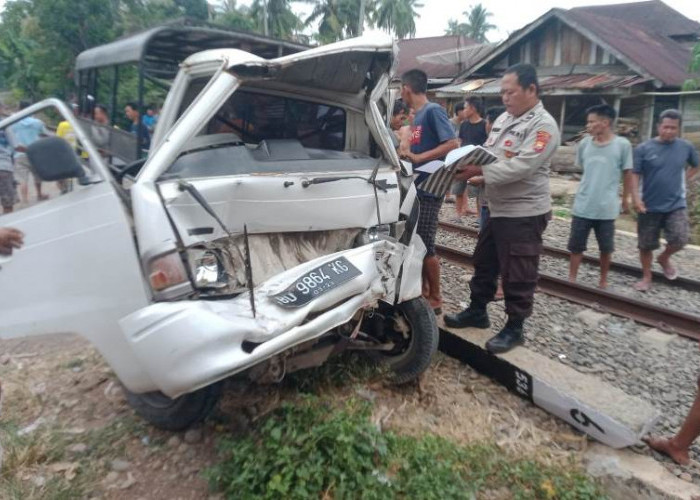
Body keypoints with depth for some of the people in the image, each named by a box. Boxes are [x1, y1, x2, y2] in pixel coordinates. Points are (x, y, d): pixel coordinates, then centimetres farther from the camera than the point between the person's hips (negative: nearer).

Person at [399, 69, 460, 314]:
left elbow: (453, 144, -21)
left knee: (425, 247, -5)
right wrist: (406, 155, 10)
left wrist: (418, 158, -23)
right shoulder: (418, 115, 15)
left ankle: (435, 299, 8)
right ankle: (422, 290, 25)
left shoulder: (433, 110, -11)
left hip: (428, 188, -9)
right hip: (416, 187, 9)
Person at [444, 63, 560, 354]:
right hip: (497, 209, 9)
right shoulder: (504, 119, 13)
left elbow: (520, 167, -25)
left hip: (523, 214, -9)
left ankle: (514, 328, 16)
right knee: (484, 264, 18)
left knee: (517, 275, 1)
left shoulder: (543, 125, -15)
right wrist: (469, 164, -6)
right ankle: (477, 311, 34)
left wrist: (480, 171, -26)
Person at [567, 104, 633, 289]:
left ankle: (603, 280, 29)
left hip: (607, 208, -2)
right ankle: (571, 280, 18)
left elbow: (627, 174, 2)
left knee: (606, 248, 11)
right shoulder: (584, 144, 0)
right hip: (582, 206, 2)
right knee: (576, 246, 7)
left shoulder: (622, 145, -8)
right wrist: (588, 190, 14)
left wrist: (625, 200, 9)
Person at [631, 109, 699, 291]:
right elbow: (635, 175, -6)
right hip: (649, 206, -1)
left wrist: (683, 180, 6)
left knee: (680, 239, -15)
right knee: (646, 244, 6)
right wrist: (636, 198, -16)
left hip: (676, 204, 1)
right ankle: (646, 277, 25)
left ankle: (664, 258, 18)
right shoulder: (644, 148, -6)